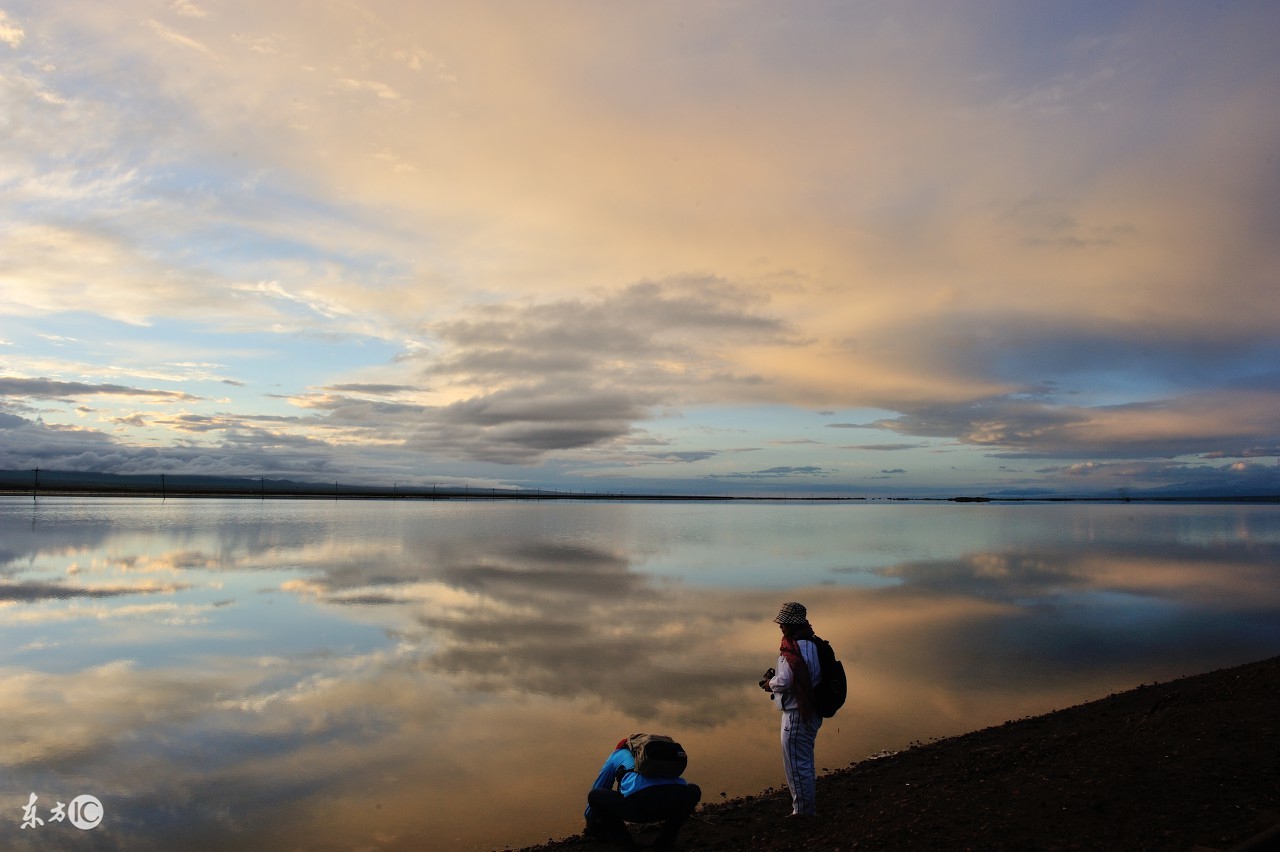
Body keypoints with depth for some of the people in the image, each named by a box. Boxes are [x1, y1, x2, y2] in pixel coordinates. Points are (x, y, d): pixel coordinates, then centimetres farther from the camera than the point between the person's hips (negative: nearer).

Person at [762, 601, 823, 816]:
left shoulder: (794, 647, -23)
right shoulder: (811, 644, 9)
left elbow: (784, 681, -26)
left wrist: (770, 684, -6)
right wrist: (774, 679, 8)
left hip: (797, 715, -10)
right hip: (810, 713, 10)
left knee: (796, 765, 1)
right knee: (805, 762, 21)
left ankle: (803, 811, 11)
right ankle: (809, 808, 33)